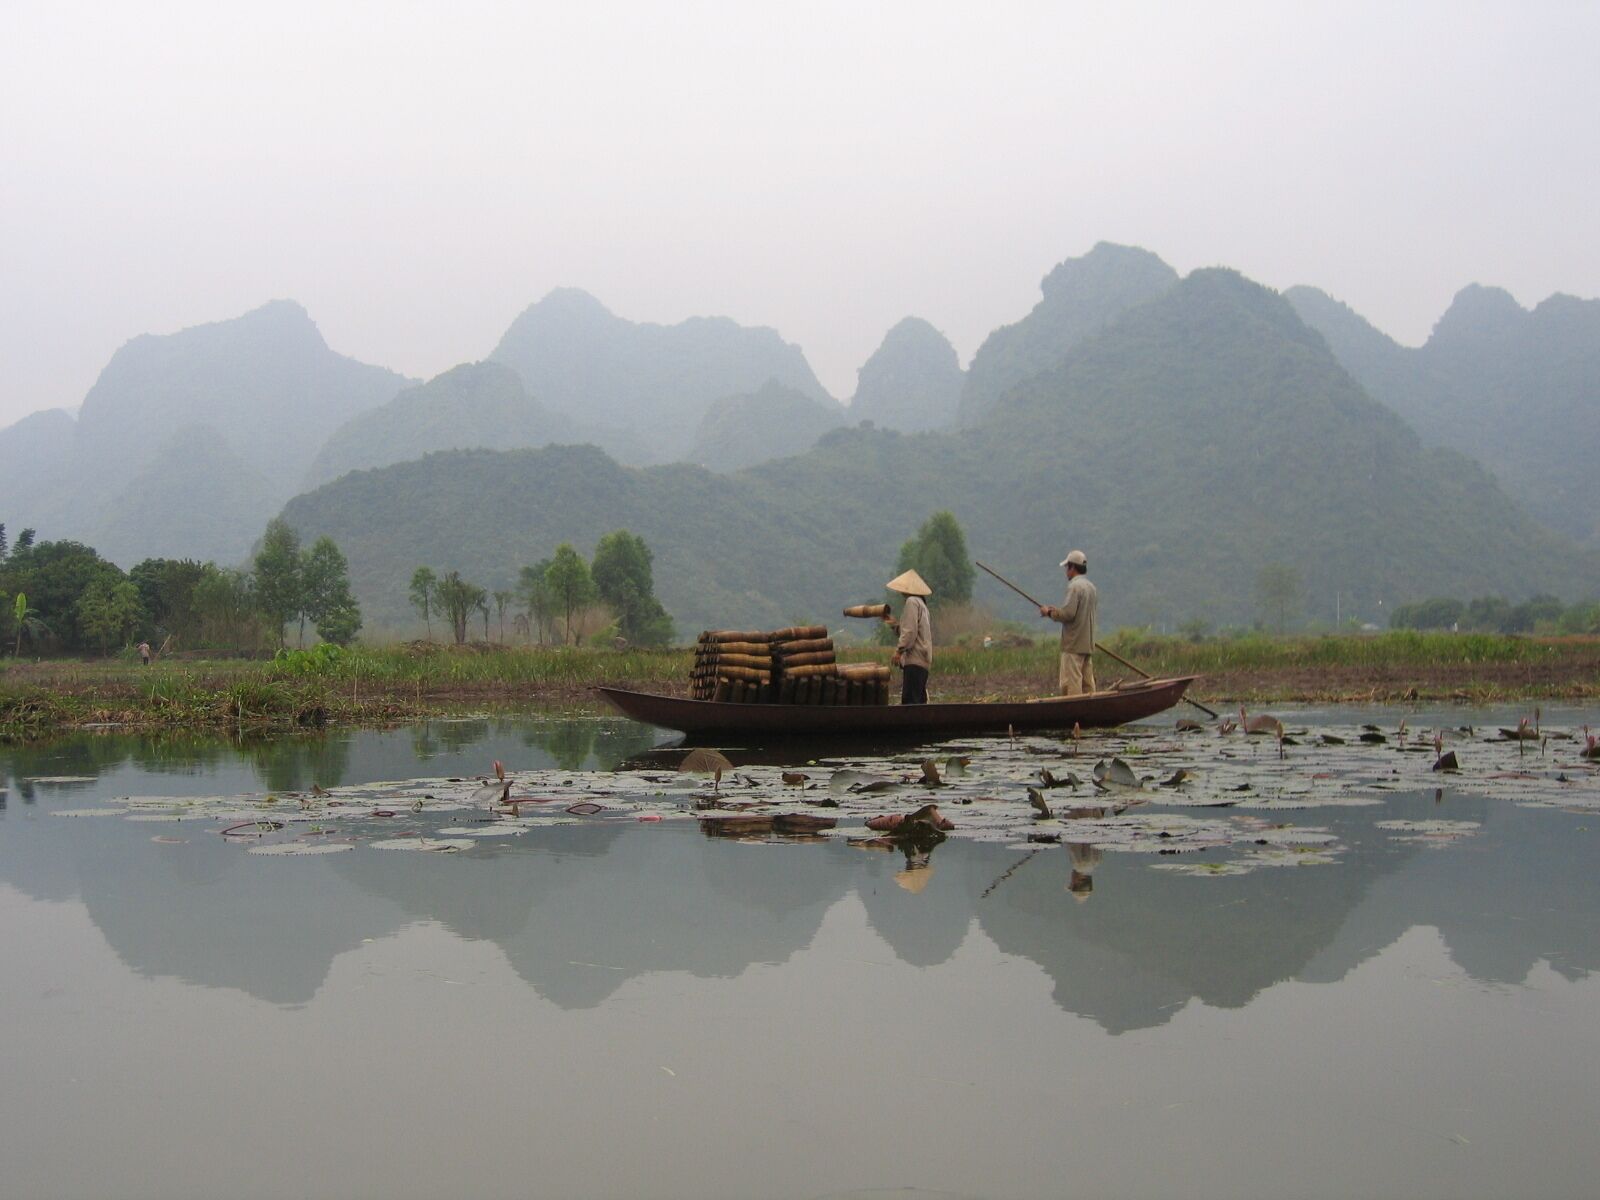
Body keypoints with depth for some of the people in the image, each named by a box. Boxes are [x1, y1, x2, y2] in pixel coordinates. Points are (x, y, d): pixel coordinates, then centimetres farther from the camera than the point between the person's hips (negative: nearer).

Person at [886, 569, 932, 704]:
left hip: (914, 659, -10)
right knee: (919, 698, 10)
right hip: (923, 661, 10)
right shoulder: (921, 603, 22)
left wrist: (899, 650, -14)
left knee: (910, 699, -14)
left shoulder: (912, 602, -8)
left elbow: (910, 631, -16)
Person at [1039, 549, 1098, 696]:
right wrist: (1057, 610, 17)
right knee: (1087, 683, 10)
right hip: (1088, 644, 9)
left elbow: (1068, 613, -20)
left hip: (1074, 645, -9)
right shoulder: (1091, 587, 15)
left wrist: (1050, 612, -3)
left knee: (1071, 683, -8)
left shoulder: (1075, 586, -13)